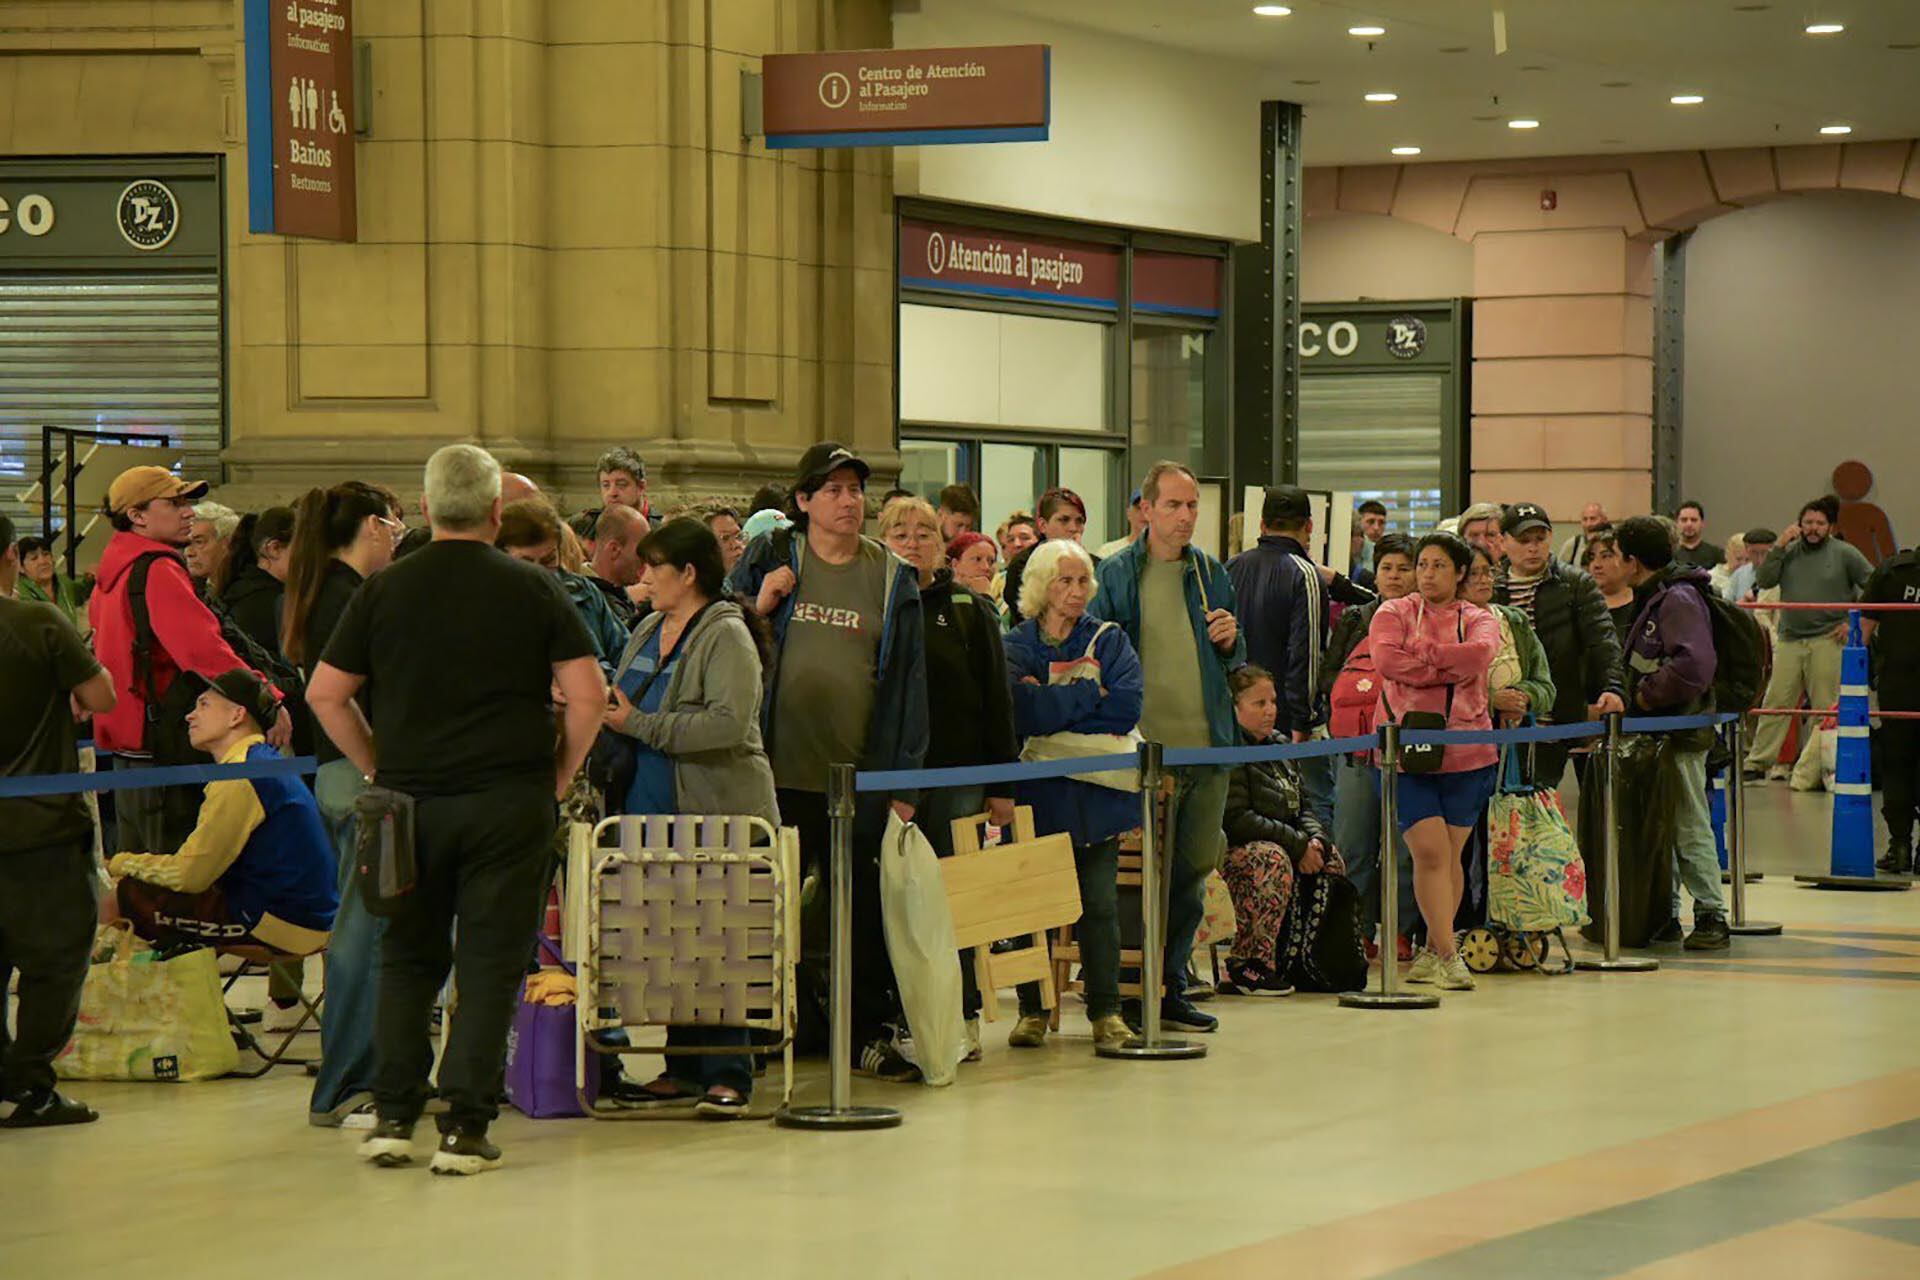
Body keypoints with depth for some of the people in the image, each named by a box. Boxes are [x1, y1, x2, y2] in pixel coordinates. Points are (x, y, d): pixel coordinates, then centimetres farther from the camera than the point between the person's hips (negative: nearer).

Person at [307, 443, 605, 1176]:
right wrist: (561, 773, 5)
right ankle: (465, 1127, -1)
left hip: (408, 800, 2)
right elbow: (587, 695, -7)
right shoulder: (533, 590, -1)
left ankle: (393, 1117, 9)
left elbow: (325, 693, 3)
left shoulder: (384, 590, 4)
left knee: (406, 958, 14)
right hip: (508, 800, -2)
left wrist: (377, 767, 12)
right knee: (489, 963, 2)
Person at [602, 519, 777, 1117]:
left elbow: (728, 723, -23)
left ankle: (730, 1075, -2)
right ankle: (684, 1070, 18)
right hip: (656, 812, 8)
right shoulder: (647, 633, 15)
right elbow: (620, 705, 27)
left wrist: (638, 725, -20)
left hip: (720, 814, -8)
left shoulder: (726, 636, -10)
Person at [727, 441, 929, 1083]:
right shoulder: (768, 559, 4)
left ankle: (871, 1035, 17)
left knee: (865, 909, 6)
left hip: (860, 778, 1)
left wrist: (904, 780, 1)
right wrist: (758, 607, -12)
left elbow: (907, 681, 6)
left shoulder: (892, 578, 7)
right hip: (777, 770, -1)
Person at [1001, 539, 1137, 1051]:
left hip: (1097, 793, 1)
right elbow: (1020, 711, -14)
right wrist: (1088, 693, -10)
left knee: (1099, 903, 0)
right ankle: (1032, 1010, 10)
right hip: (1036, 794, -1)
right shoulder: (1015, 645, 4)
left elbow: (1126, 706, -8)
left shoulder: (1109, 641, 9)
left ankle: (1106, 1010, 7)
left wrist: (1054, 704, -9)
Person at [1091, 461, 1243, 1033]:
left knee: (1194, 871, 9)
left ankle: (1170, 988, 19)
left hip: (1208, 746, 5)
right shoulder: (1116, 574, -2)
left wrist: (1229, 641, -2)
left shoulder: (1211, 573, 12)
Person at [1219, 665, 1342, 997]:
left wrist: (1315, 839, -2)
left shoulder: (1279, 746, 17)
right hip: (1227, 851, -9)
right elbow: (1236, 820, -21)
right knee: (1273, 858, -35)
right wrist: (1298, 844, -21)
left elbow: (1301, 807, 21)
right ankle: (1244, 966, -31)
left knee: (1330, 858, -1)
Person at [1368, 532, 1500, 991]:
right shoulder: (1393, 614, 7)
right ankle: (1446, 954, -6)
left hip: (1466, 753, 2)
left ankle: (1434, 951, 18)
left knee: (1450, 855, 7)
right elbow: (1388, 661, -12)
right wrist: (1451, 668, -9)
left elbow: (1480, 653, -13)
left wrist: (1420, 653, -10)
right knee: (1429, 851, -10)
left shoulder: (1478, 620, 10)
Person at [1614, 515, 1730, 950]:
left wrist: (1649, 695, -18)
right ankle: (1665, 914, 18)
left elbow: (1694, 665, -27)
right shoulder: (1657, 597, 16)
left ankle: (1711, 917, -4)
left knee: (1690, 826, -7)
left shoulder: (1679, 599, -15)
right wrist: (1637, 694, 12)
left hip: (1681, 732, -10)